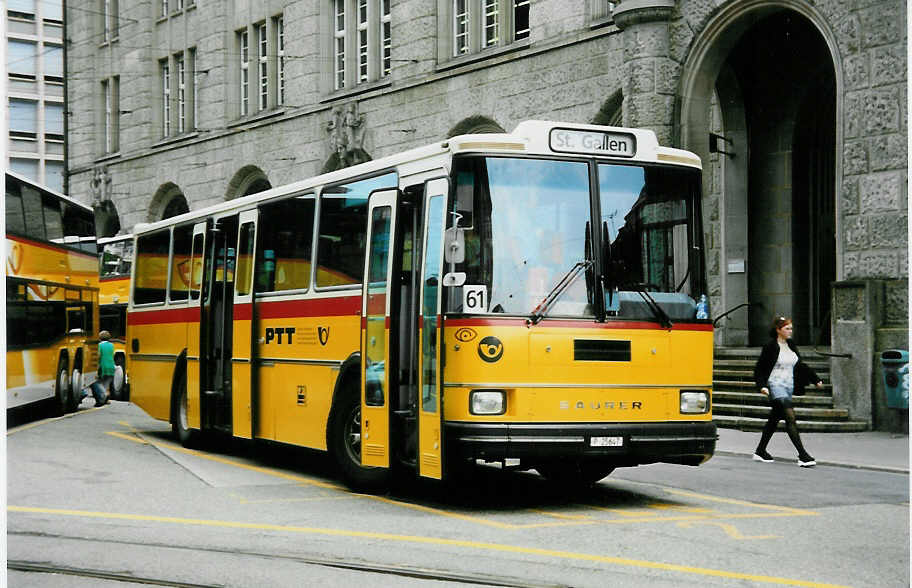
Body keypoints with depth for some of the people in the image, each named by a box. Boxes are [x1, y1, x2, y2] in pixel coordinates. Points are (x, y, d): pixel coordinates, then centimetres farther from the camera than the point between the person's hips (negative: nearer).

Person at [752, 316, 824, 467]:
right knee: (790, 417, -18)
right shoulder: (770, 347, -9)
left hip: (789, 386, 8)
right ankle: (803, 456, -23)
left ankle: (760, 452, 27)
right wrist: (762, 386, -19)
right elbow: (759, 369, -7)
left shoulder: (791, 345, 11)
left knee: (774, 419, 15)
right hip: (776, 386, -8)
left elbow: (800, 365, 19)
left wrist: (815, 379, 16)